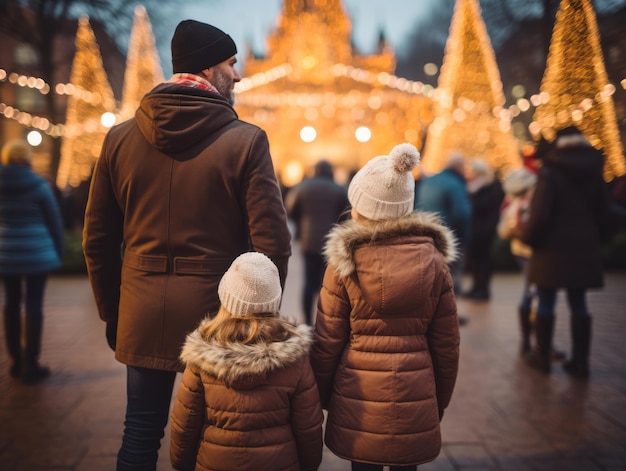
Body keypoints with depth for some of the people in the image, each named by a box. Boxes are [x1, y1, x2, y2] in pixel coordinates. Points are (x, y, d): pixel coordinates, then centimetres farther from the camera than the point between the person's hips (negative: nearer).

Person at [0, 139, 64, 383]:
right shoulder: (38, 184, -8)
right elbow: (54, 220, -3)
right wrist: (58, 251, 9)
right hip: (37, 254, -4)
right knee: (33, 305, 1)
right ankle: (30, 365, 3)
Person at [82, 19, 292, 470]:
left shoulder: (120, 138, 2)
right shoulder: (246, 140, -9)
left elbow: (98, 238, 6)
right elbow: (272, 242, -13)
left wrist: (112, 312, 16)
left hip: (142, 312, 3)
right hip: (217, 308, -3)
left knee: (142, 430, 15)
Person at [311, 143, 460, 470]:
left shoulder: (344, 263, -10)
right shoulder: (434, 261, -2)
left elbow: (327, 343, -5)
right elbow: (447, 344, 3)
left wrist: (322, 396, 10)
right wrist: (440, 402, 15)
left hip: (358, 399, -2)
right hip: (415, 398, 2)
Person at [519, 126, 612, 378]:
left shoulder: (550, 173, -10)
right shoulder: (593, 173, 8)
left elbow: (539, 215, -15)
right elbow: (603, 213, 12)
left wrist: (526, 236, 0)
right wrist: (596, 239, 21)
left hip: (553, 247, -5)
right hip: (583, 248, 5)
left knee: (546, 302, 6)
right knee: (579, 303, 10)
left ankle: (542, 356, 14)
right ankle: (580, 361, 12)